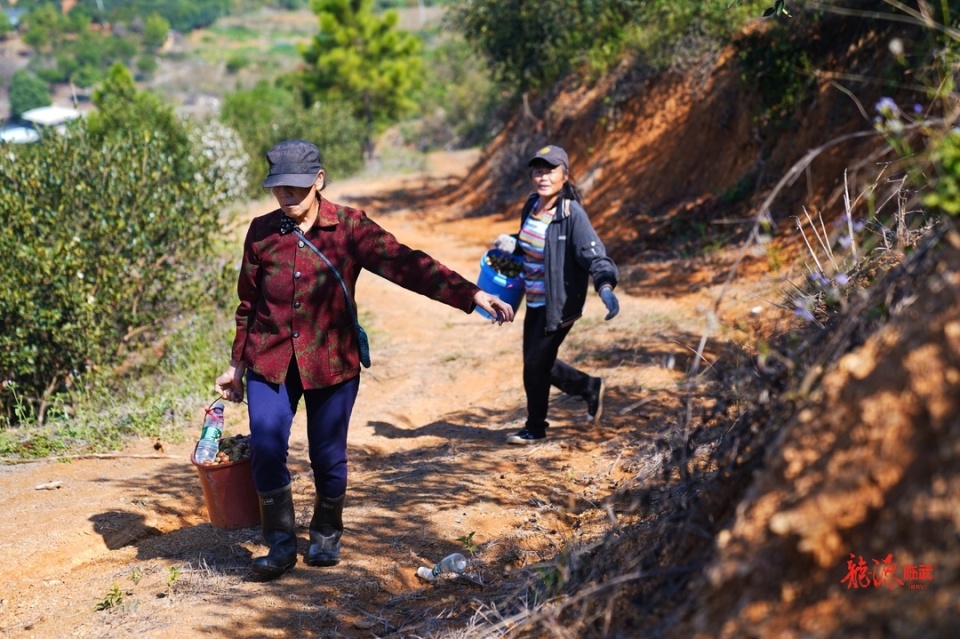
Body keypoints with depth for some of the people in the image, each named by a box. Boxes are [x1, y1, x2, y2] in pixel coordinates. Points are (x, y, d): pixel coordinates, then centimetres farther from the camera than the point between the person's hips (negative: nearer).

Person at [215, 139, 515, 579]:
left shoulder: (348, 227, -6)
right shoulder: (261, 232, 1)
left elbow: (404, 264, -15)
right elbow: (248, 303, 11)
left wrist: (471, 295, -26)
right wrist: (237, 364, 15)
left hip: (331, 361, -1)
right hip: (271, 361, 1)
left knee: (328, 457, 5)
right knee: (265, 449, -11)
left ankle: (326, 537, 31)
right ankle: (281, 545, 6)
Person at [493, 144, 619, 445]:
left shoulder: (572, 214, -21)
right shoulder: (532, 205, 3)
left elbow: (594, 254, -29)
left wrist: (605, 286, -47)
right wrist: (512, 244, -1)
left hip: (559, 304, -8)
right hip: (535, 302, 8)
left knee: (536, 363, 1)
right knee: (536, 362, 16)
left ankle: (535, 428, 24)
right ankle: (590, 388, 38)